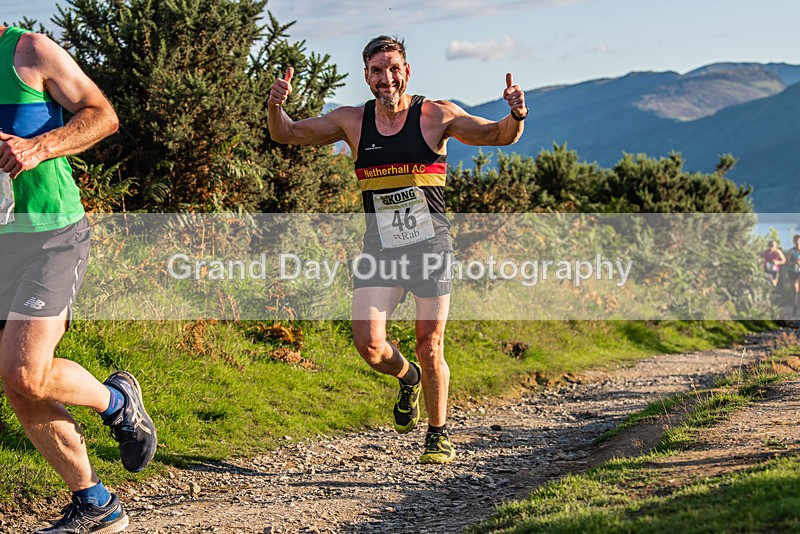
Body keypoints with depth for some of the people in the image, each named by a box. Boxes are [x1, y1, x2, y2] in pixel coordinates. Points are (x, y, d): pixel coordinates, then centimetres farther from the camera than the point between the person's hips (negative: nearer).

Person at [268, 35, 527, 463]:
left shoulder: (435, 116, -2)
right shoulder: (352, 121, 5)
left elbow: (500, 135, -5)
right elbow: (287, 135, 8)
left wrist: (516, 115, -27)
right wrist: (276, 106, -13)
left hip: (430, 246, -2)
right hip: (379, 248, 2)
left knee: (429, 346, 1)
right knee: (368, 344, -10)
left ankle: (438, 435, 21)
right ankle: (407, 379, 25)